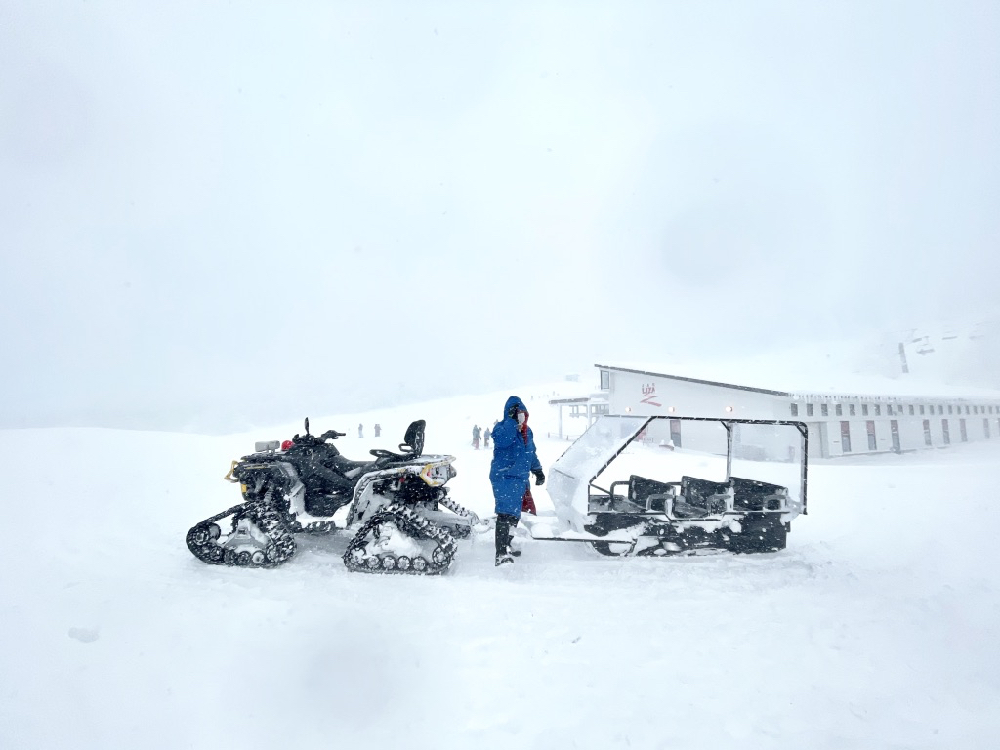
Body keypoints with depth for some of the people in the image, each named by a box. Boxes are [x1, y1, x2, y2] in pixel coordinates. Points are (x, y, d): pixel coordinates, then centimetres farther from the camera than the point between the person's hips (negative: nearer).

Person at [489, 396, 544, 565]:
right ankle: (502, 554, -20)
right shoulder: (502, 427, -10)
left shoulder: (527, 431, 14)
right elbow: (501, 439, -35)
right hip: (504, 477, -9)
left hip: (521, 479, 9)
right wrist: (512, 420, -34)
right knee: (507, 514, -19)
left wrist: (538, 470, 25)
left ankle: (507, 546, 31)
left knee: (525, 513, 18)